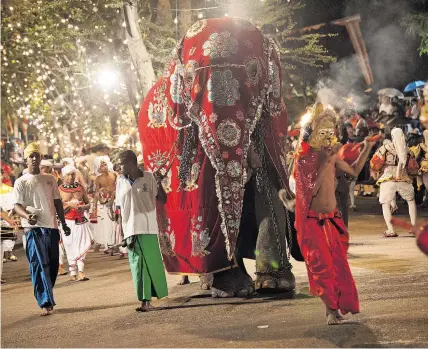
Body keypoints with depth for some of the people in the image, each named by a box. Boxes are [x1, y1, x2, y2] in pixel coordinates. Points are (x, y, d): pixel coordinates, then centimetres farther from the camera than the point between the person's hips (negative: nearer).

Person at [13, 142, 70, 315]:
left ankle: (46, 299, 21)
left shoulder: (49, 179, 14)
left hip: (51, 227, 5)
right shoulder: (21, 182, 1)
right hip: (33, 228, -5)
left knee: (53, 265, 6)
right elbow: (17, 206, -8)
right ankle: (45, 303, -14)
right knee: (39, 265, -12)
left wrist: (64, 223, 16)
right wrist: (28, 216, -29)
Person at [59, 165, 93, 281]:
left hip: (81, 221, 2)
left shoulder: (80, 187, 9)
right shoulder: (60, 189, -1)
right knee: (70, 248, 2)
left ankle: (80, 272, -10)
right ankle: (72, 273, 12)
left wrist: (83, 207, -8)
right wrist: (69, 205, -17)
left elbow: (88, 204, 13)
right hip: (68, 222, -2)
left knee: (83, 245, -9)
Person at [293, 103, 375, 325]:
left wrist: (367, 149, 12)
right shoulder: (303, 160, -10)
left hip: (332, 219, 5)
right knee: (322, 264, -6)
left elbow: (354, 171, 20)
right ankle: (332, 308, 3)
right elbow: (312, 188, -21)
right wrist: (326, 162, -23)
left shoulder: (332, 157, 7)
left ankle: (335, 306, 14)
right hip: (312, 221, -5)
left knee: (338, 263, 4)